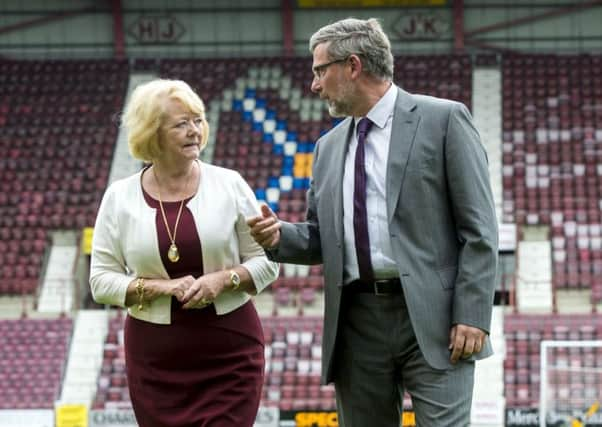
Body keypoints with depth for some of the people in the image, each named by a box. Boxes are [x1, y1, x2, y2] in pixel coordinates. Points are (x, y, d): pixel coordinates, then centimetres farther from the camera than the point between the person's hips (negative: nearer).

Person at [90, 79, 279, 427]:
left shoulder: (229, 185, 1)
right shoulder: (120, 197, 2)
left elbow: (266, 261, 4)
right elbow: (102, 280, 0)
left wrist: (224, 280, -15)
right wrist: (160, 288, -14)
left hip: (231, 350, -1)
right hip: (156, 358, 1)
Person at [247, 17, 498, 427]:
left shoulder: (443, 119, 0)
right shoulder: (329, 146, 18)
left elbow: (478, 228, -5)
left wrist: (473, 316, -13)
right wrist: (279, 236, -1)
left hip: (431, 317, -6)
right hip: (357, 324, 6)